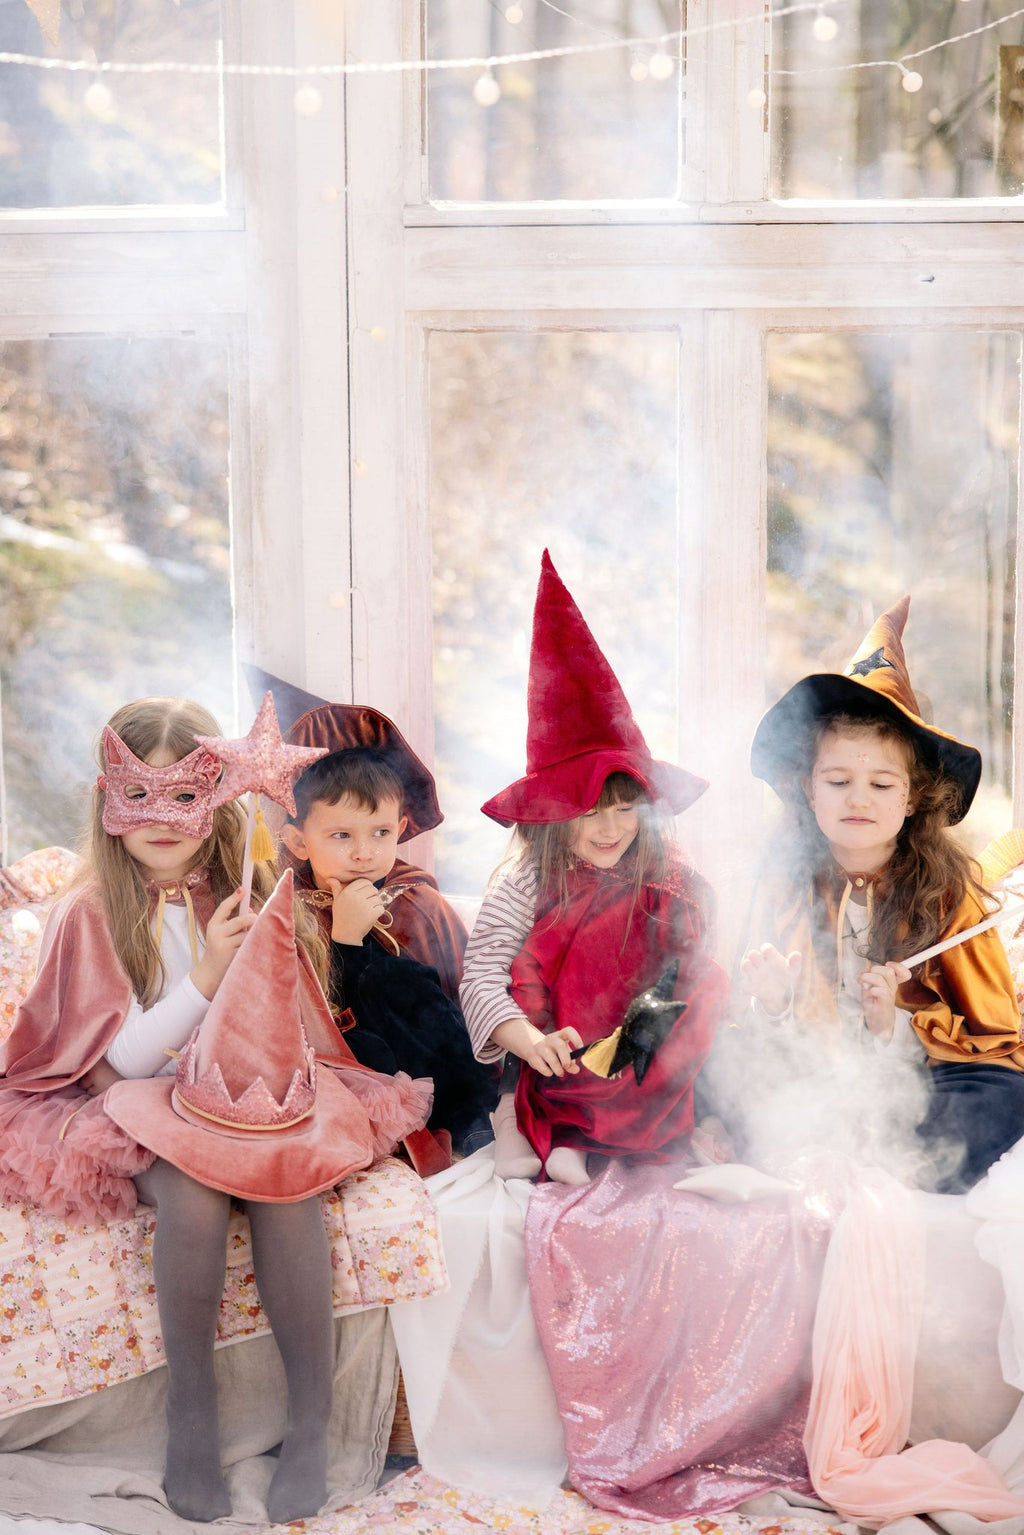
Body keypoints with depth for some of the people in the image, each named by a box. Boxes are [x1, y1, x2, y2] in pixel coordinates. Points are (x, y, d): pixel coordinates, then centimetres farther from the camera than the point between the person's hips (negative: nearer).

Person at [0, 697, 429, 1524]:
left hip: (252, 1095, 2)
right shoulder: (91, 911, -3)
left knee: (284, 1172, -31)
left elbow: (285, 1023, 10)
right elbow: (121, 1059, -7)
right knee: (192, 1187, -34)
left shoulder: (245, 893, 6)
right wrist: (206, 979, -16)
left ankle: (313, 1419, -20)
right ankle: (191, 1411, -16)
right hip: (143, 1109, -2)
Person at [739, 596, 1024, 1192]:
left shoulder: (947, 894, -4)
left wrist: (896, 1026, -17)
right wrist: (772, 1006, -14)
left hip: (915, 1094, -2)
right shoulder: (787, 888, 2)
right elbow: (758, 1037, 10)